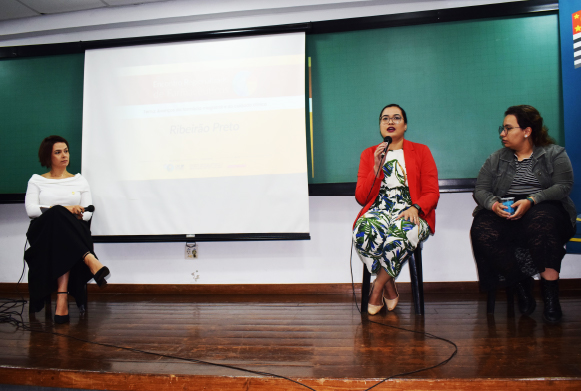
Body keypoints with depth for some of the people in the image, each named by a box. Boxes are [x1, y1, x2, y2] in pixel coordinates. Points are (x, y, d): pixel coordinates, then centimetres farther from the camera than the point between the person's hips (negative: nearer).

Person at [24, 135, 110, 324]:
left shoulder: (80, 181, 23)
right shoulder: (36, 181, 20)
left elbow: (87, 213, 12)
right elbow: (31, 209, 1)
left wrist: (75, 214, -12)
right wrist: (63, 210, -12)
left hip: (73, 231, 1)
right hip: (43, 232, -1)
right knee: (57, 215, -39)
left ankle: (62, 297, -48)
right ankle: (90, 260, -53)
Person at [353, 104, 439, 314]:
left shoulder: (421, 151, 13)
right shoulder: (368, 154, 16)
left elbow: (432, 193, 4)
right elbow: (361, 198, 7)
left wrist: (415, 208, -17)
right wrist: (377, 168, -4)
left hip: (410, 212, -1)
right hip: (377, 210, 2)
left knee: (400, 236, -38)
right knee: (362, 234, -34)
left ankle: (377, 288, -12)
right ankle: (390, 289, -11)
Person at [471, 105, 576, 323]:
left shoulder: (555, 154, 10)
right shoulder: (496, 159, 20)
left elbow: (563, 187, -4)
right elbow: (480, 191, 10)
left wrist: (531, 201, -21)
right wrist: (493, 203, -14)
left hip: (543, 209, -2)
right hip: (503, 213, 3)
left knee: (541, 221, -40)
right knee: (482, 230, -32)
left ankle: (550, 293, -32)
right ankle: (521, 285, -19)